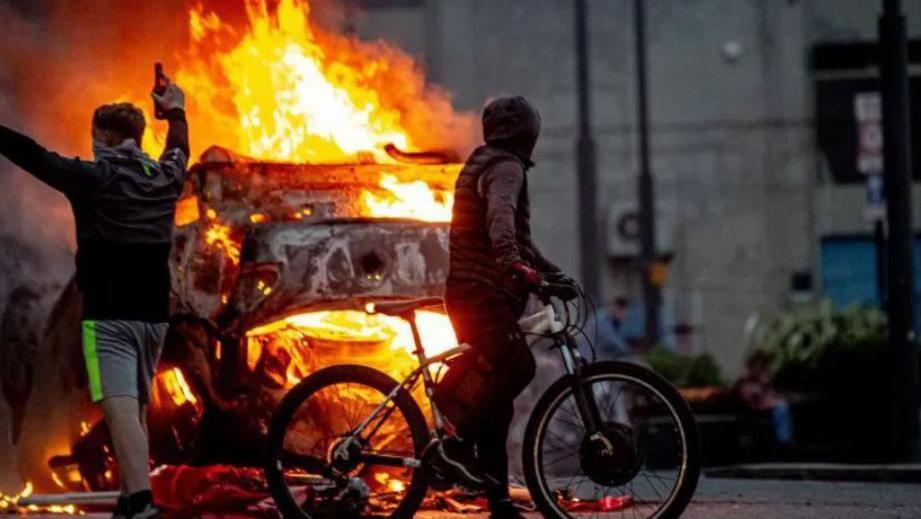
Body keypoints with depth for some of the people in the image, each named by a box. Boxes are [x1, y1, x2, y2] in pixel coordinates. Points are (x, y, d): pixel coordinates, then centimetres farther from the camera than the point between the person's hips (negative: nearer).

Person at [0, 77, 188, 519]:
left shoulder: (96, 178, -8)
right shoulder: (164, 179, 11)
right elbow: (179, 150, 33)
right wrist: (176, 112, 52)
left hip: (109, 317, -7)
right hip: (153, 316, 7)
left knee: (121, 409, -18)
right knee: (137, 412, 17)